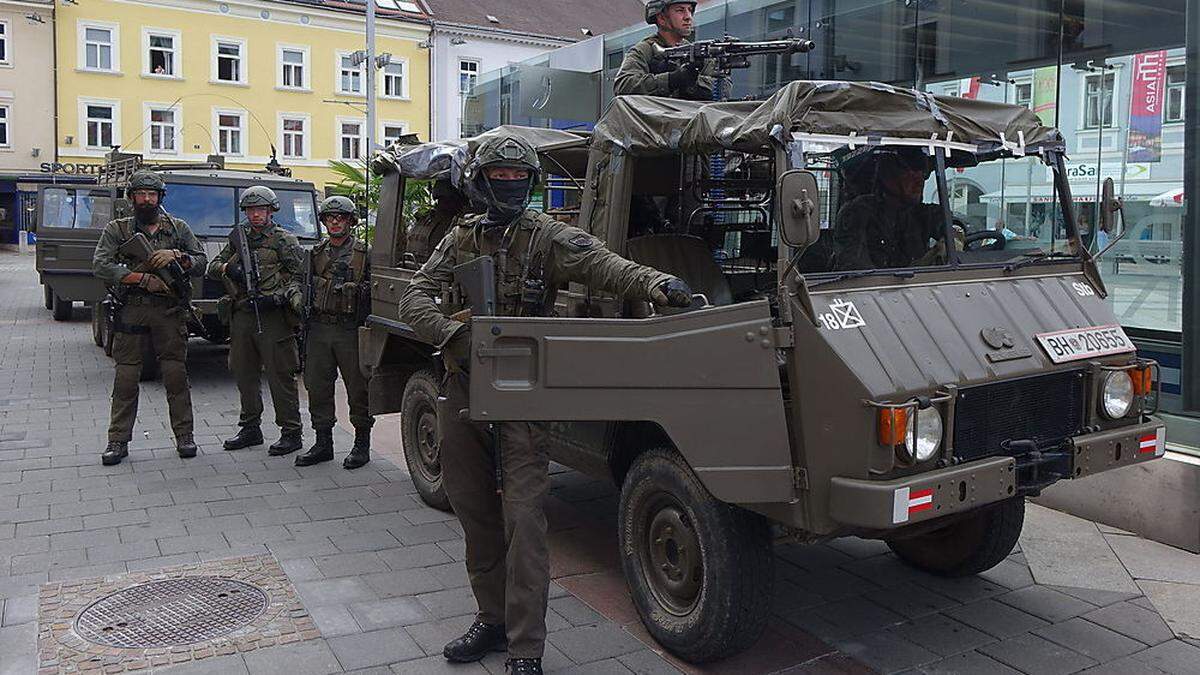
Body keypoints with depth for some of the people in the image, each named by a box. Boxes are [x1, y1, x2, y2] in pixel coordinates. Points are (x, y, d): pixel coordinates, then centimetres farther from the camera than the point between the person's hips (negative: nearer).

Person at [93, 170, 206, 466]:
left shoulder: (178, 228, 11)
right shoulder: (117, 229, 7)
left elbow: (201, 263, 9)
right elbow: (101, 266, -5)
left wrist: (176, 255, -11)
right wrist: (143, 278, -14)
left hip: (169, 311, 0)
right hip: (130, 310, 0)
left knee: (176, 375, 1)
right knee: (125, 378, 2)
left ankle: (184, 436, 11)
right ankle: (118, 441, 11)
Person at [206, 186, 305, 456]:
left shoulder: (284, 240, 0)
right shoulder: (238, 238, 16)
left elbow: (301, 275, -5)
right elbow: (212, 267, 16)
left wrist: (278, 297, -19)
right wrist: (227, 267, -7)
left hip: (273, 316, -6)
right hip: (241, 315, 6)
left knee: (280, 376, -5)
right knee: (244, 373, 12)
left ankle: (291, 433, 1)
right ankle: (251, 429, 25)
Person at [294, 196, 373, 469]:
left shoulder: (364, 254, 0)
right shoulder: (316, 253, 14)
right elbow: (309, 288, 19)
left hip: (351, 331, -5)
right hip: (319, 327, 5)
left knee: (358, 388, 1)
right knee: (317, 386, 7)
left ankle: (362, 444, 12)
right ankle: (323, 442, 19)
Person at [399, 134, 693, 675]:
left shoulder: (548, 237, -4)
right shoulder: (461, 239, 9)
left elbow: (601, 264, -22)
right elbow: (414, 297, 1)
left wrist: (655, 283, -42)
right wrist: (455, 334, -19)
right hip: (461, 389, 5)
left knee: (524, 518, -9)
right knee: (474, 510, 14)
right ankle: (493, 619, 31)